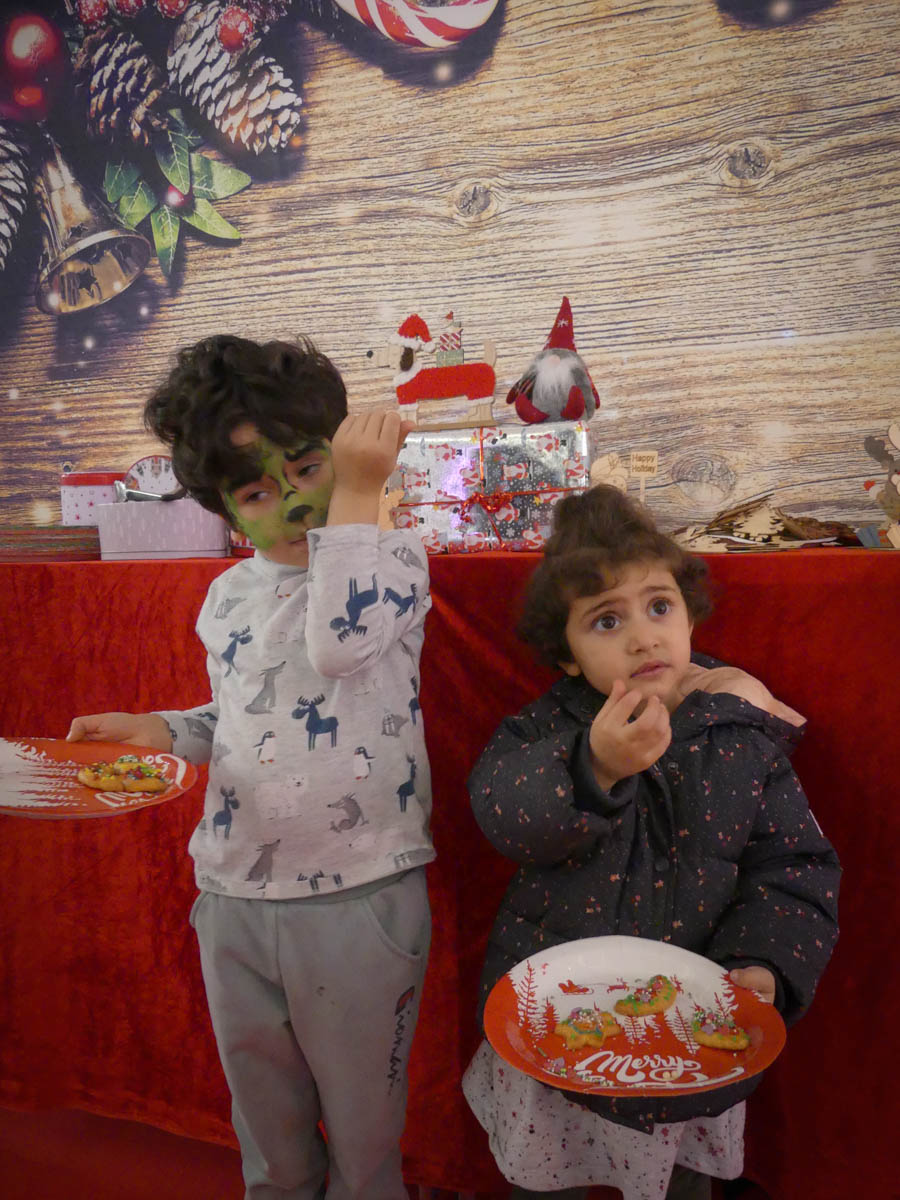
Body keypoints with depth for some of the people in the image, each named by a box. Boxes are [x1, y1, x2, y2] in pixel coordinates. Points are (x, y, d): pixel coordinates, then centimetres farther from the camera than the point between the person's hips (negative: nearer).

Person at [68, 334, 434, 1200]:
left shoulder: (392, 559, -10)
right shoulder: (229, 596, 5)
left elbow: (340, 641, -31)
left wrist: (357, 495, -27)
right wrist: (160, 731, 2)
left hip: (359, 900, -5)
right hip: (232, 900, 5)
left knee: (361, 1125, 17)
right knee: (264, 1127, 26)